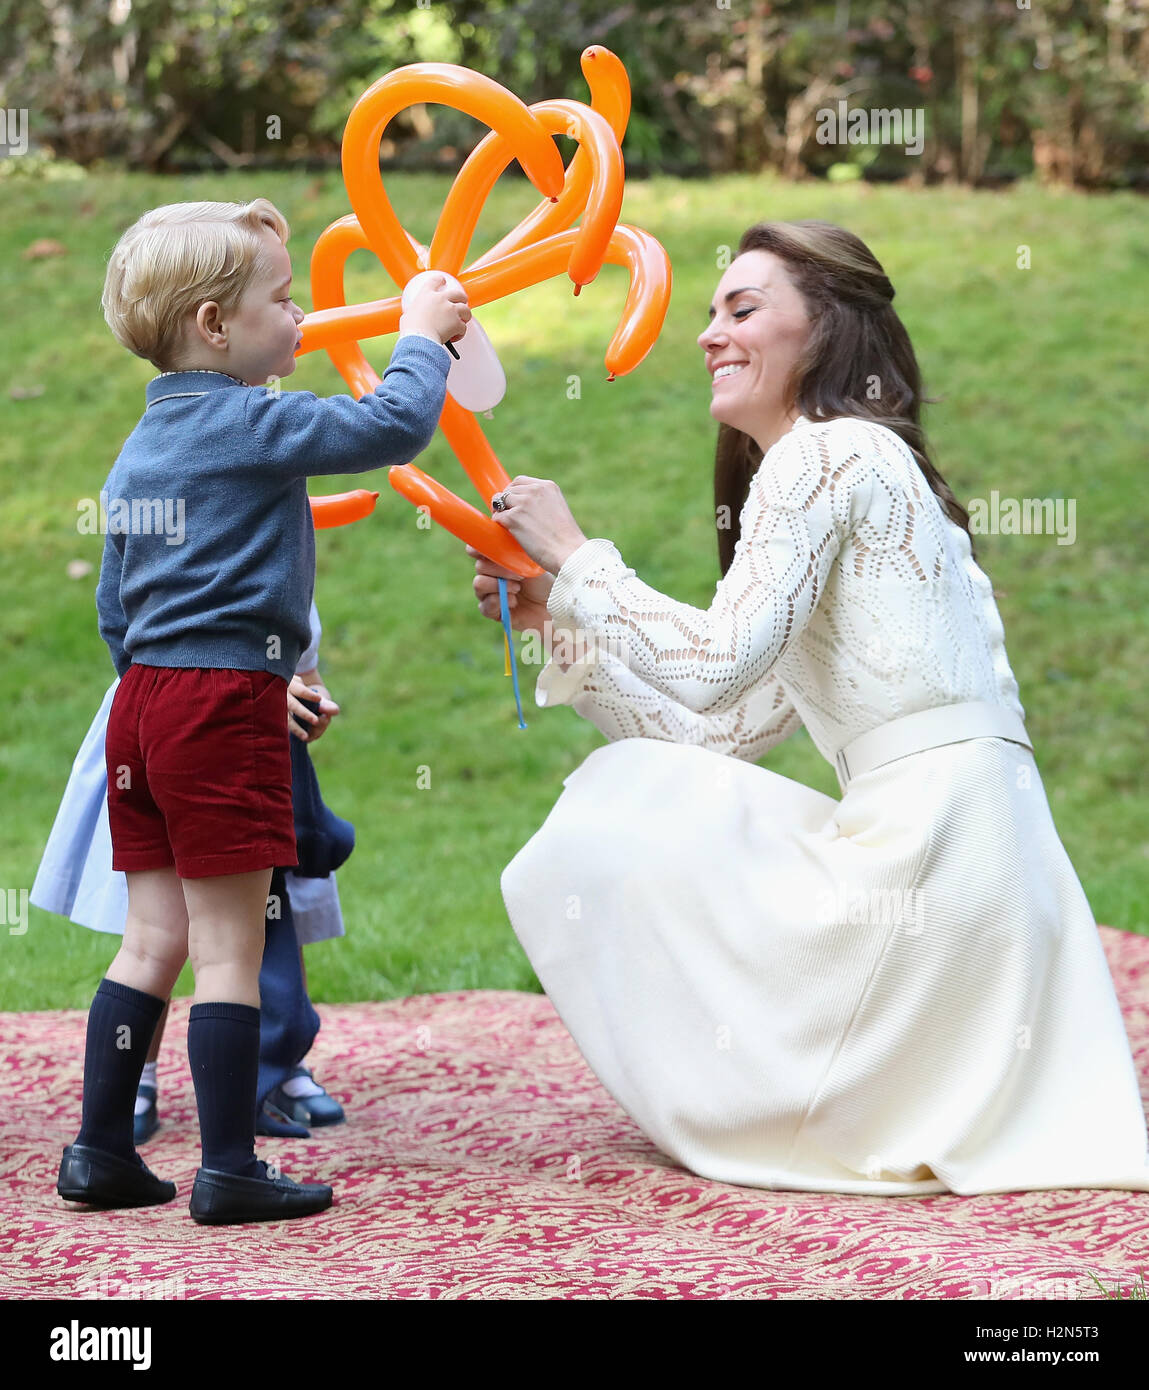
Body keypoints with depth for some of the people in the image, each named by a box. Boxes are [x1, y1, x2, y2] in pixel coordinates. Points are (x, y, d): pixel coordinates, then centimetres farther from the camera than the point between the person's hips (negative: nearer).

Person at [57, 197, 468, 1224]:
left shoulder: (141, 446, 15)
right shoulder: (252, 424, -11)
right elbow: (392, 426, -16)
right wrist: (424, 338, 1)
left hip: (143, 702, 8)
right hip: (226, 706, -8)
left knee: (154, 939, 13)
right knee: (229, 947, -3)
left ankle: (100, 1151, 15)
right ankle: (229, 1171, 0)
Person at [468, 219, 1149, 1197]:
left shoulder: (827, 455, -6)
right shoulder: (863, 466, 25)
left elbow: (717, 667, -18)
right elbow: (721, 731, 21)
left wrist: (574, 553, -7)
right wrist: (555, 616, 19)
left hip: (926, 846, -10)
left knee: (621, 828, 1)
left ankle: (760, 1117, 13)